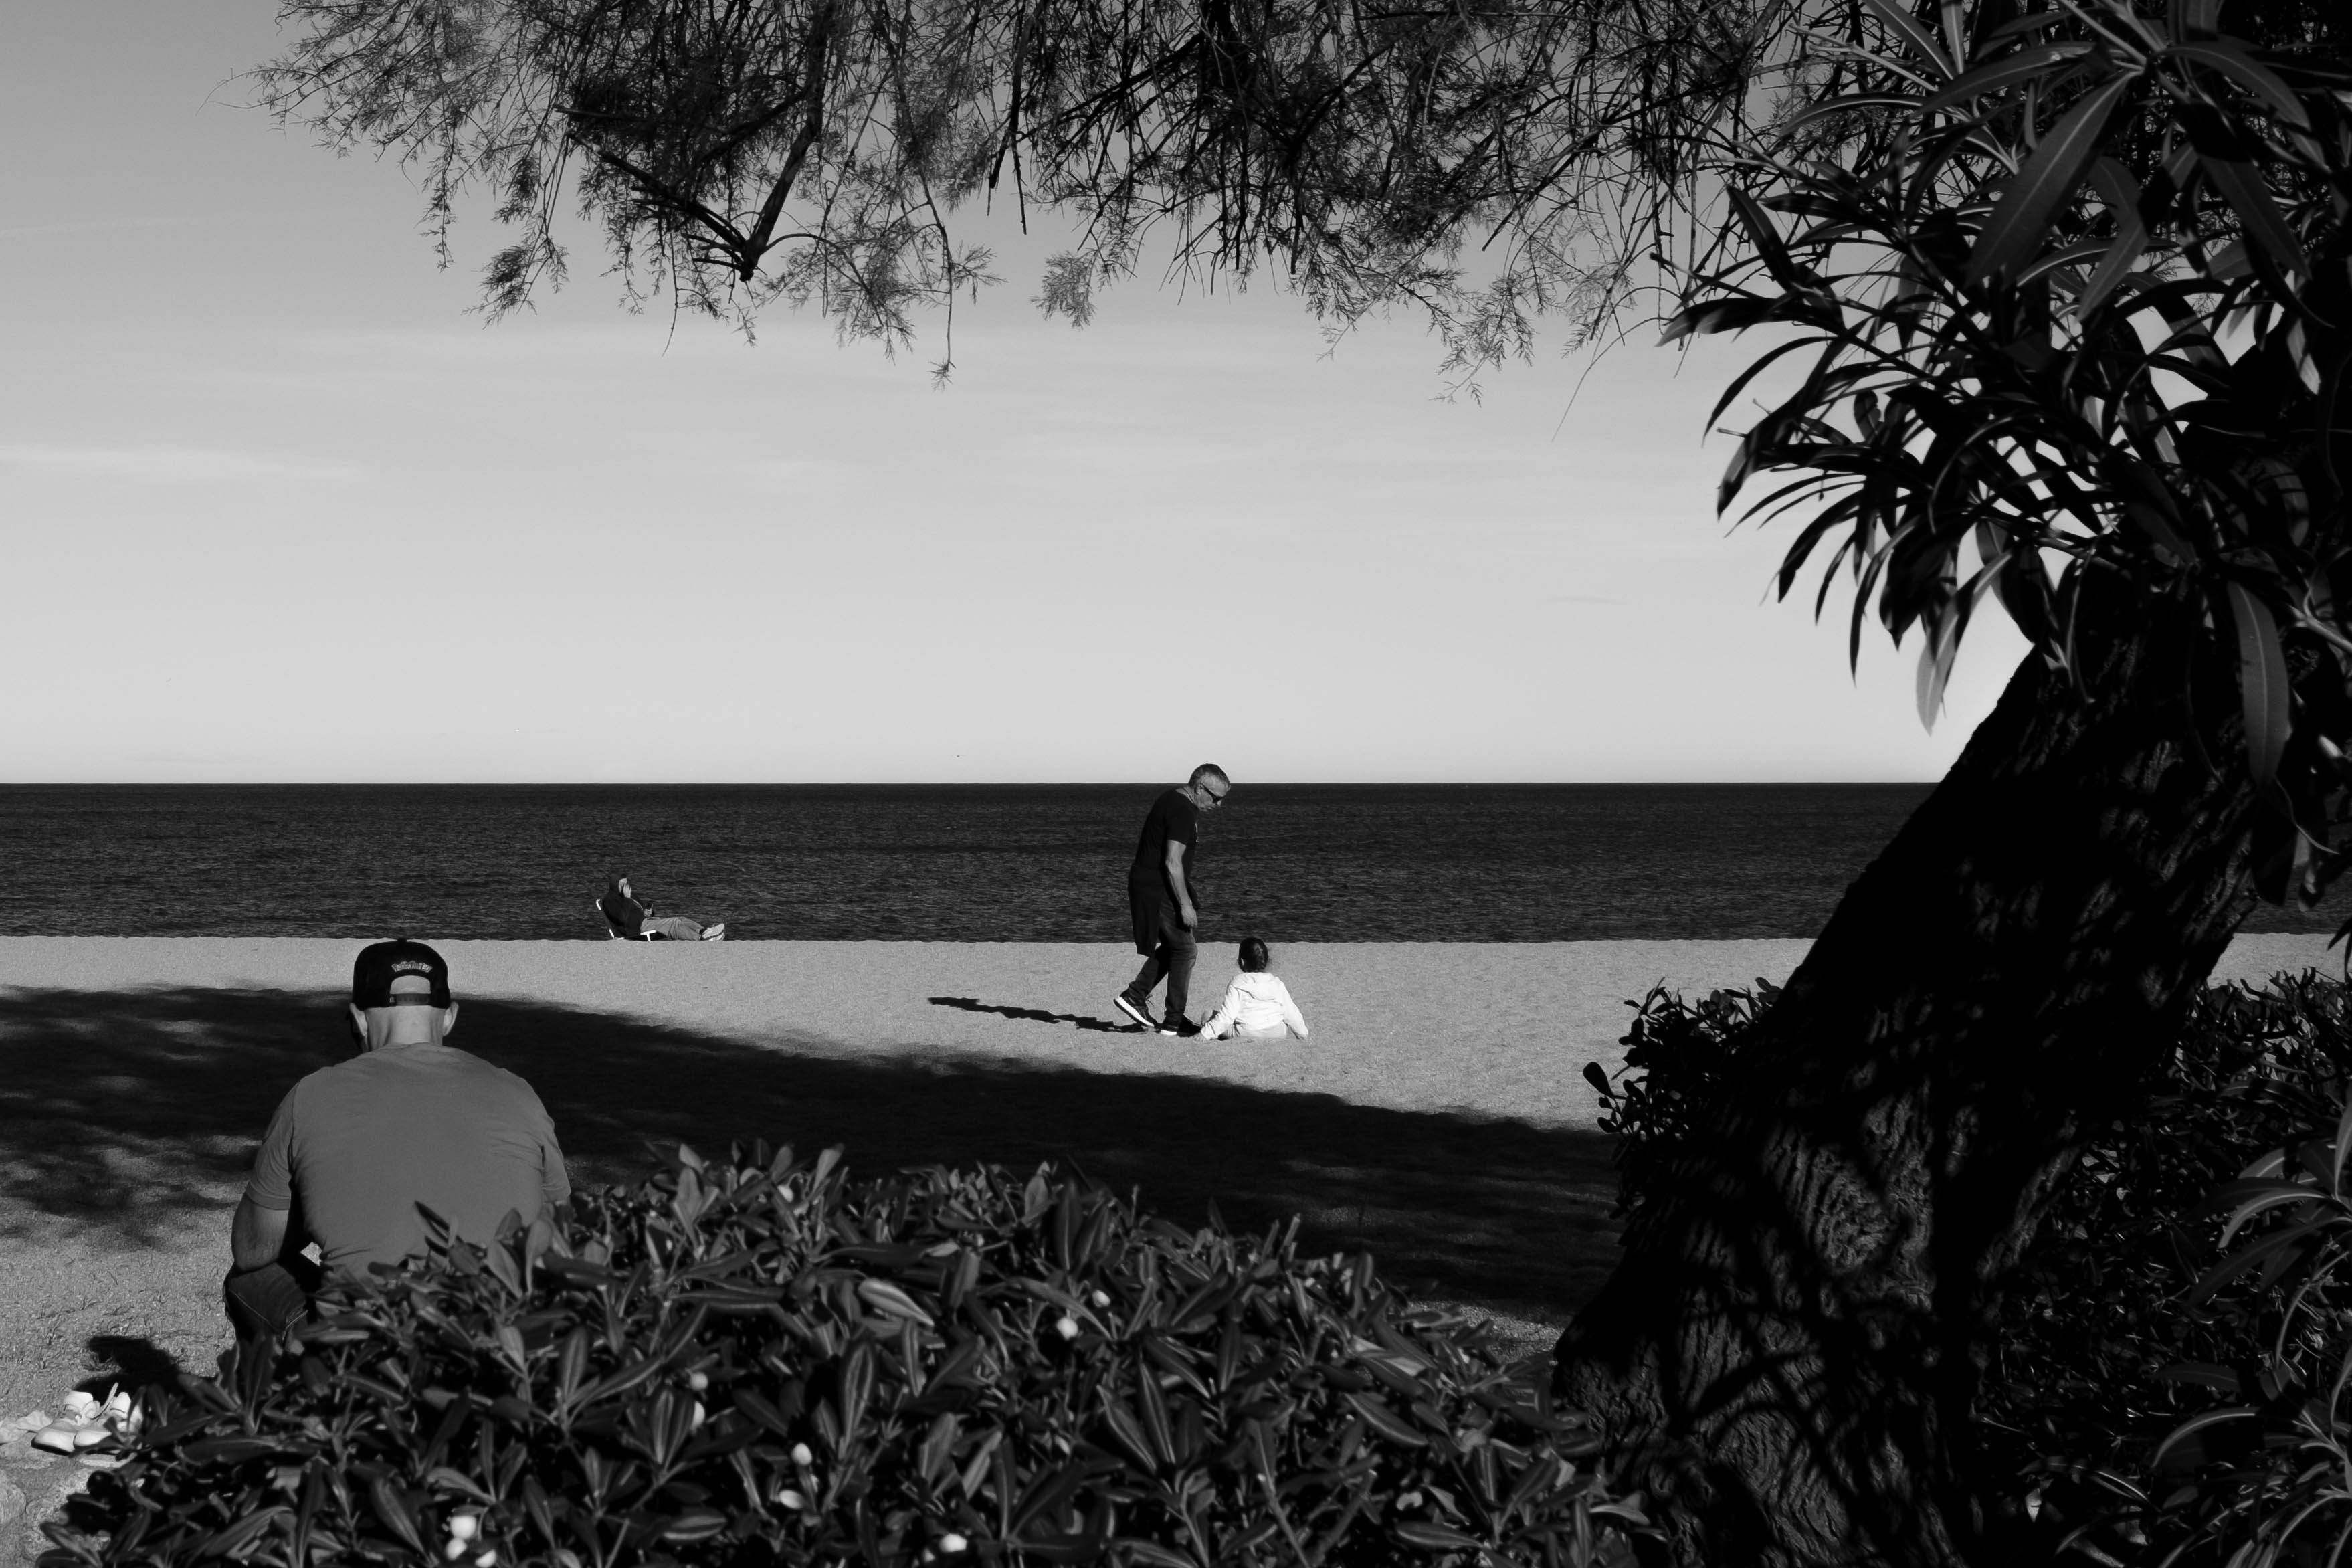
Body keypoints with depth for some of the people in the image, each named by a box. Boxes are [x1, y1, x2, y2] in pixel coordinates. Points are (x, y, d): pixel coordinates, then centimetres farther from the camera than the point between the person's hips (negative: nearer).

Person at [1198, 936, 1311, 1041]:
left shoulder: (1236, 985, -6)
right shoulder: (1277, 985, 4)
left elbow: (1227, 1016, -12)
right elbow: (1291, 1014, 10)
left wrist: (1204, 1034, -7)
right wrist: (1303, 1034, 26)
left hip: (1244, 1035, -2)